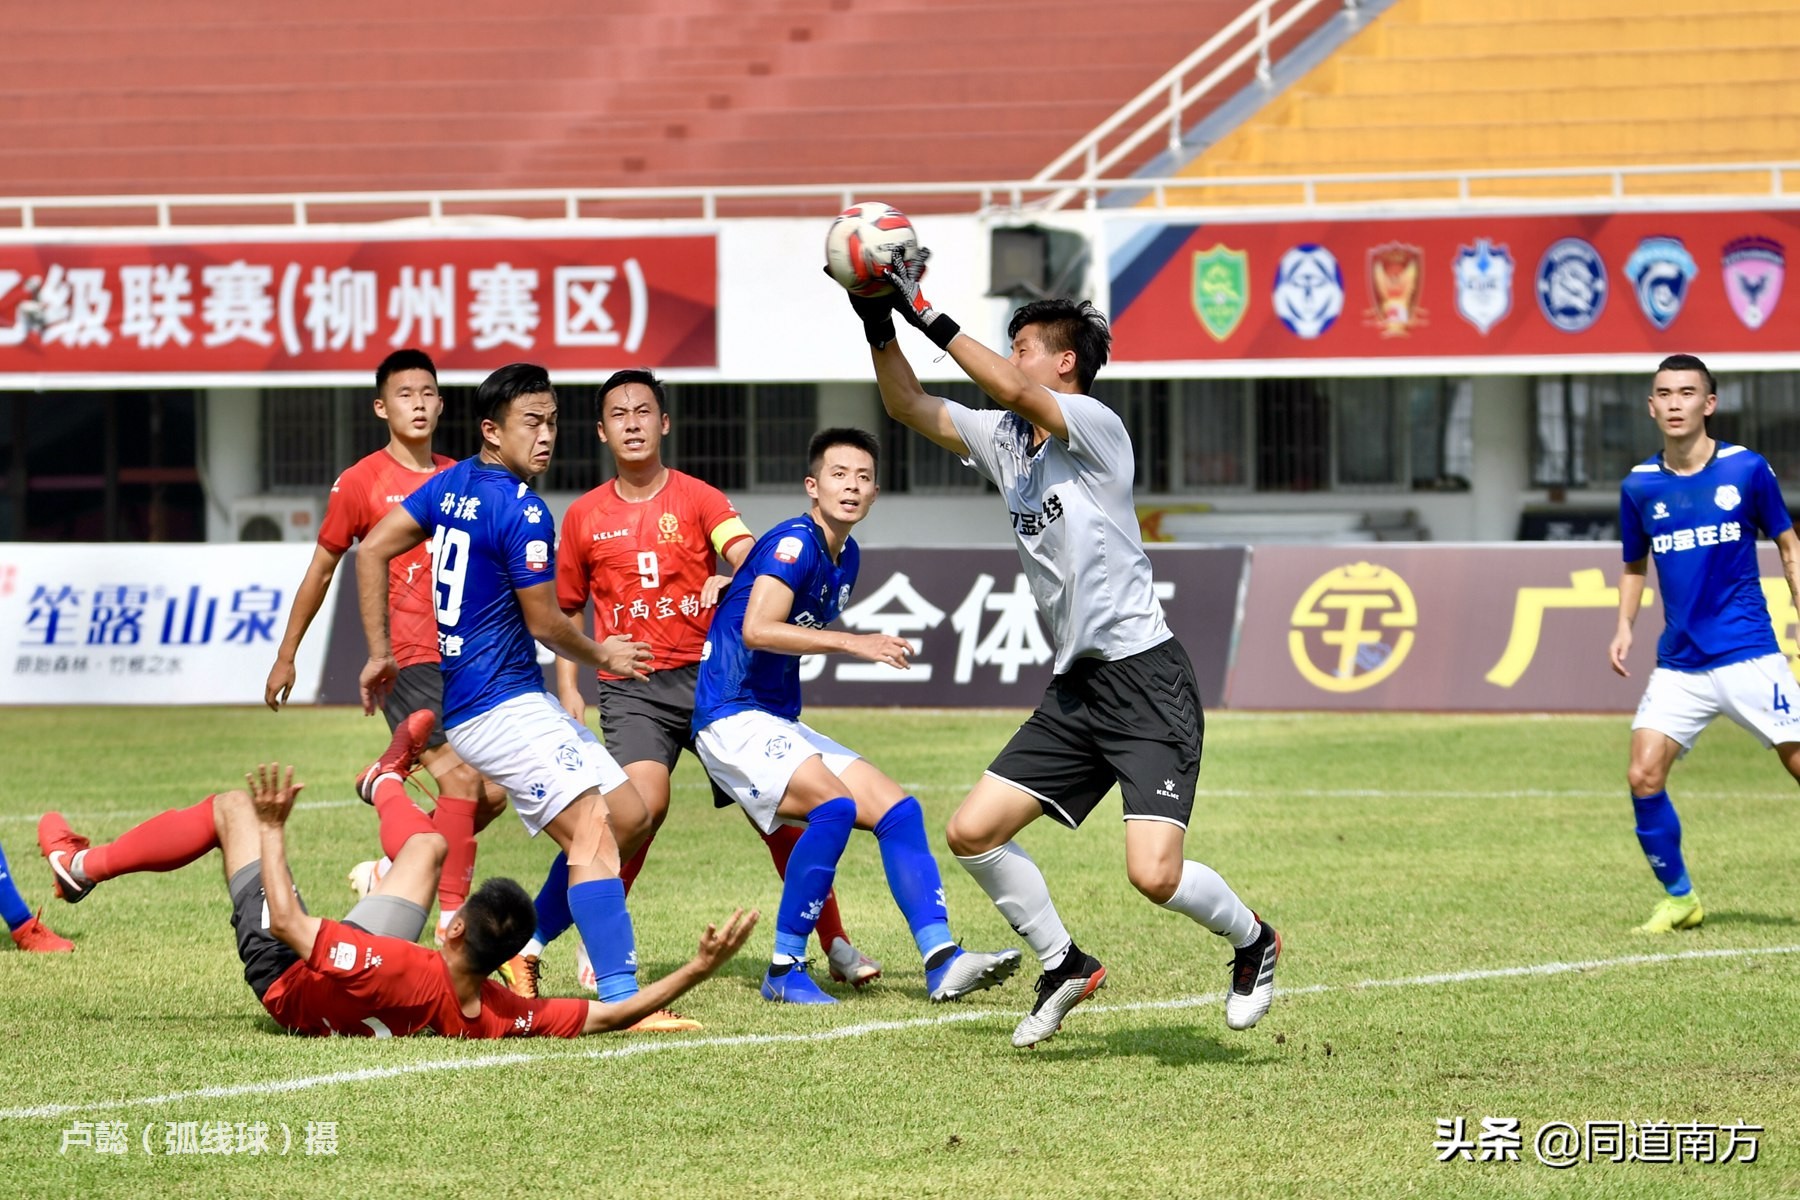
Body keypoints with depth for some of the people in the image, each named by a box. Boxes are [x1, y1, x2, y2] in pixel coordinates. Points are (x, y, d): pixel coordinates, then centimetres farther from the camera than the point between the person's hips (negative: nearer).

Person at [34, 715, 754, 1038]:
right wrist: (696, 970, -39)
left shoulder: (397, 971, -49)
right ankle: (386, 782, 57)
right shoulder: (501, 1018, -36)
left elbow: (290, 922, -41)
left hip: (283, 972, -5)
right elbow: (608, 1016, -29)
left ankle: (83, 866, 34)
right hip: (356, 991, 5)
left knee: (234, 808, 9)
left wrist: (272, 827, -32)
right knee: (428, 847, 19)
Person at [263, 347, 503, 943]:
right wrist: (286, 657, 10)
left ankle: (391, 871, 20)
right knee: (460, 780, -19)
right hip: (406, 661, -6)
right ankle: (452, 915, -16)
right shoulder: (362, 482, -2)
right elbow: (321, 569, 6)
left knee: (492, 793, 2)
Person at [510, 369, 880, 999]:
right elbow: (566, 610, 19)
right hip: (632, 687, -1)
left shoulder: (698, 498, 5)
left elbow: (748, 554, -12)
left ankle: (836, 945, 10)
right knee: (645, 801, -25)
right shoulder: (584, 517, 10)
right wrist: (569, 692, 9)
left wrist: (732, 578, -35)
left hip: (710, 674, 1)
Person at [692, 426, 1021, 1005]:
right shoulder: (794, 543, -14)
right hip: (733, 718, -10)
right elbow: (757, 630, -27)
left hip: (782, 725, 10)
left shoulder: (845, 557, 14)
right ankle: (785, 969, -21)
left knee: (898, 809, -2)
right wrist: (852, 642, -28)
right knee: (834, 803, -29)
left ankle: (941, 961, -10)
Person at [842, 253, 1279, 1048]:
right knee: (972, 833, 2)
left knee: (1153, 874, -18)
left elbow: (1010, 390, -27)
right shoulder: (1005, 439, 13)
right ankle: (1065, 967, 18)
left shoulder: (1094, 424, -10)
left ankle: (1252, 940, 12)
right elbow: (910, 407, 14)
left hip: (1146, 679, -8)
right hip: (1075, 689, 8)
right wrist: (878, 324, 0)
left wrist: (928, 314, -26)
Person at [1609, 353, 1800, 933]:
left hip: (1748, 655, -3)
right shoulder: (1639, 486, 4)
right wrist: (1625, 628, 3)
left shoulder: (1746, 469, -3)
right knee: (1643, 777, -9)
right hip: (1678, 663, 3)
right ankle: (1679, 898, 10)